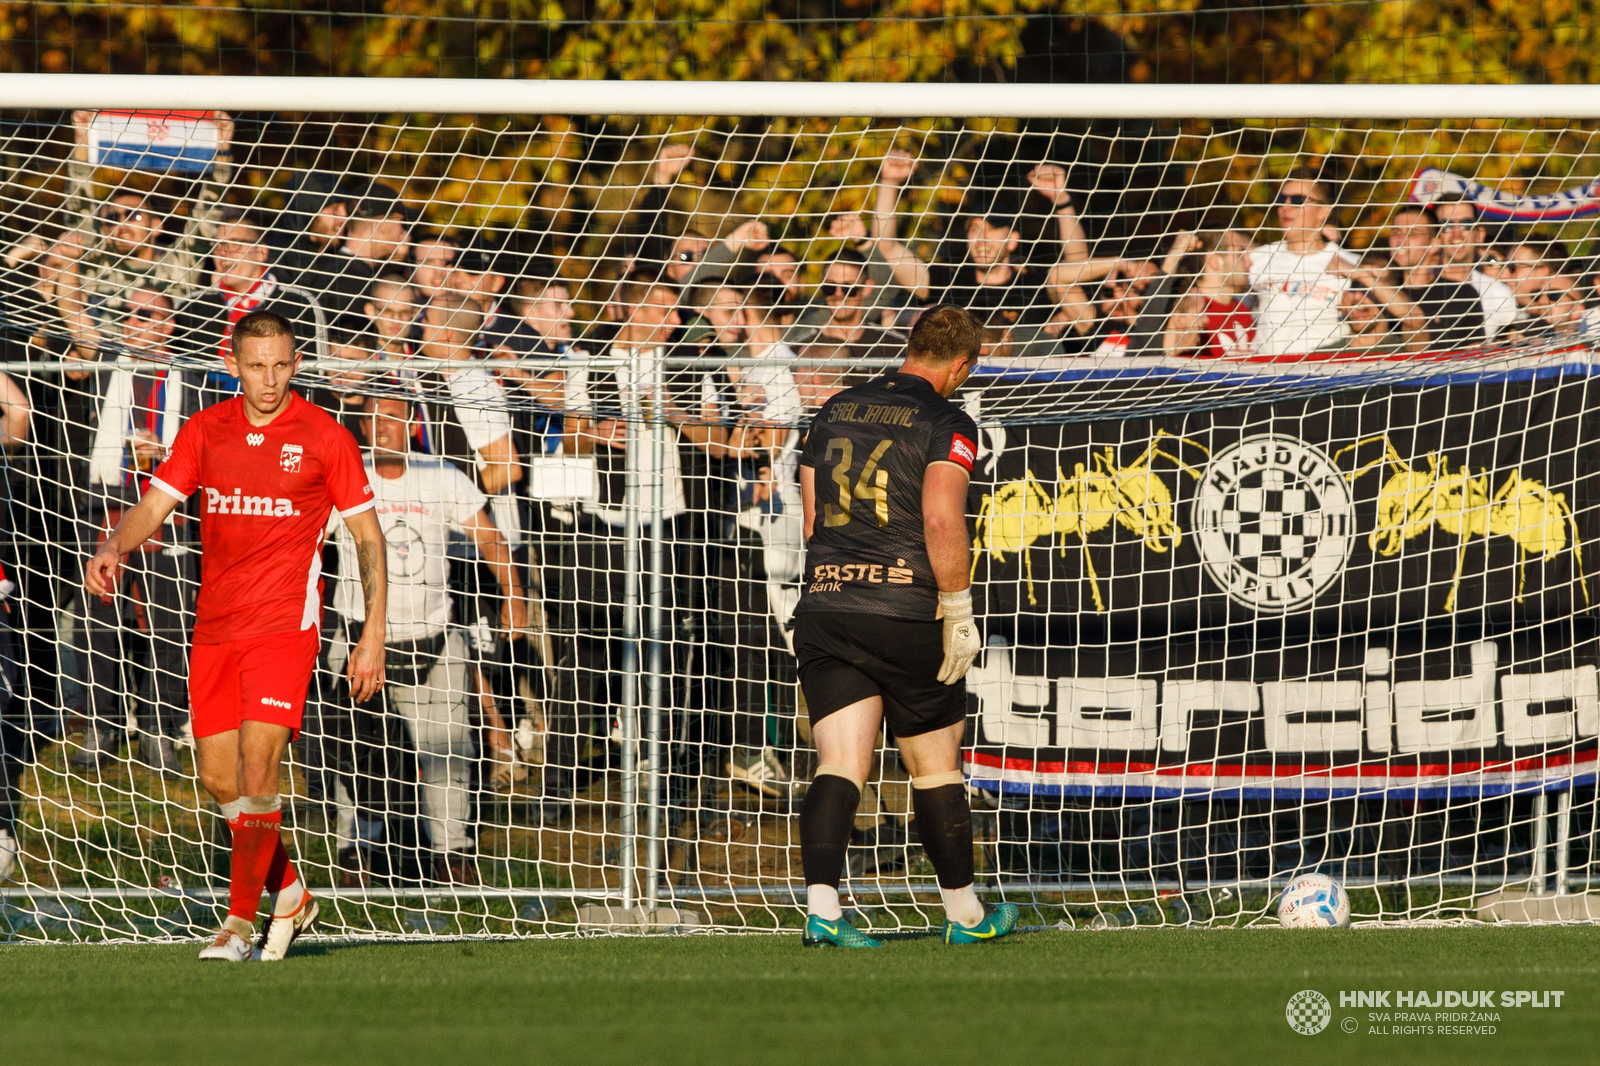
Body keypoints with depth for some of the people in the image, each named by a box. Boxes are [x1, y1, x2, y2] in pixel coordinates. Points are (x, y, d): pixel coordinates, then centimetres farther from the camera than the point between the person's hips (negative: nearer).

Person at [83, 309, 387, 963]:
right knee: (220, 780, 6)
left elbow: (368, 536, 3)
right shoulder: (206, 431, 6)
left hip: (284, 627, -4)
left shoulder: (326, 438, -2)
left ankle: (240, 923, -8)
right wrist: (114, 547, -20)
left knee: (257, 768, -15)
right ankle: (289, 896, 26)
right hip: (214, 631, 4)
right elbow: (152, 508, 3)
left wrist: (374, 634, -2)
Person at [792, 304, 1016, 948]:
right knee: (936, 768, 11)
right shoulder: (947, 425, -6)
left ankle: (822, 908, -22)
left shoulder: (836, 412, 13)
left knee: (839, 767, -3)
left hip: (823, 607, 4)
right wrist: (958, 612, -11)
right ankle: (964, 913, 23)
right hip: (907, 616, -4)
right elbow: (941, 521, -18)